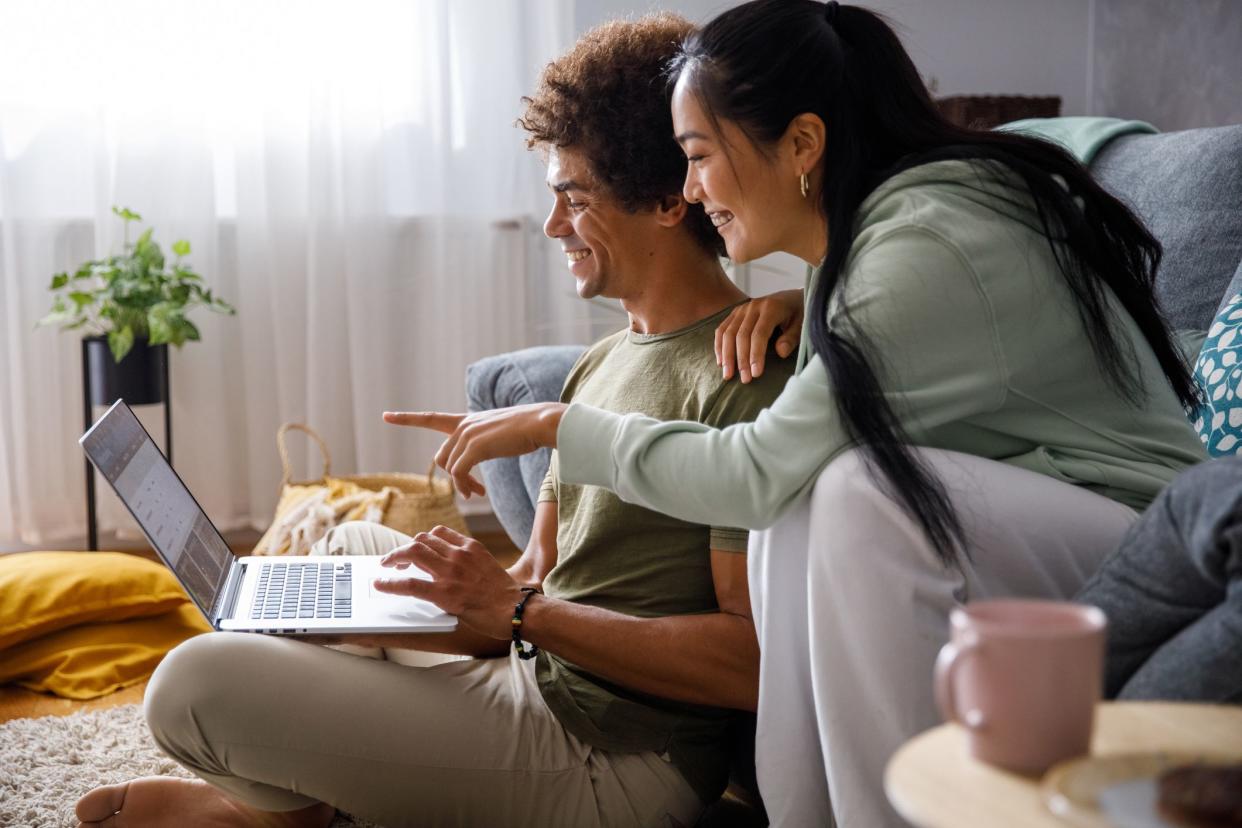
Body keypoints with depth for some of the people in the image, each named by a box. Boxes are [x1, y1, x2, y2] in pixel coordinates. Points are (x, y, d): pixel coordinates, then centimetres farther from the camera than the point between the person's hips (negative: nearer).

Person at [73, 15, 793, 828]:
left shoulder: (741, 375, -19)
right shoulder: (600, 362, 13)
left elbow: (755, 662, -24)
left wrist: (521, 611, -22)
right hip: (543, 680, 10)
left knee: (198, 679, -16)